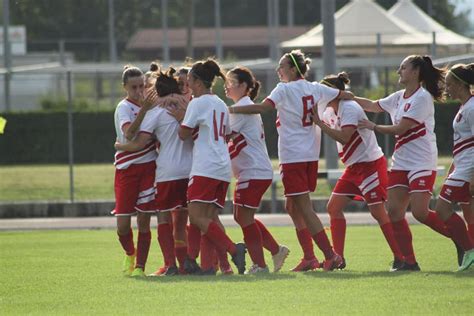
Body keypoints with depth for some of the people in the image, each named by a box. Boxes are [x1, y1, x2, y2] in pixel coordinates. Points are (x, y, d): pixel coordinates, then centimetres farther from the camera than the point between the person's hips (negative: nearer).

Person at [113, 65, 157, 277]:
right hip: (126, 169, -3)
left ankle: (140, 266, 4)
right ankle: (130, 254, 28)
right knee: (123, 224, -1)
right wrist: (143, 110, -33)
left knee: (144, 221, -2)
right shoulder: (124, 108, -8)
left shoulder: (148, 104, 9)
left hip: (149, 166, 3)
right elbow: (129, 134, -26)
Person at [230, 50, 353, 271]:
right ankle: (309, 257, 11)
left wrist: (232, 109, -20)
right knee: (293, 207, 16)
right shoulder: (315, 89, 11)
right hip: (311, 155, 8)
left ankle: (330, 255, -13)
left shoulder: (285, 89, -9)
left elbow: (263, 107, -23)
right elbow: (347, 96, 19)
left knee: (304, 209, -7)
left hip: (292, 156, -8)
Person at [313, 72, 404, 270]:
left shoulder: (349, 108, -18)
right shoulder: (331, 111, 10)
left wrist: (319, 123, -27)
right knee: (334, 207, 4)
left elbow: (344, 137, -29)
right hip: (354, 168, 10)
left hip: (370, 163, -10)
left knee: (378, 212, -10)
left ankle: (400, 258, -5)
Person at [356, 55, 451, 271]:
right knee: (394, 211, -3)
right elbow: (372, 106, 27)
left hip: (422, 163, -8)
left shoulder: (422, 97, -12)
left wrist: (373, 127, -6)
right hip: (401, 162, 8)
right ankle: (409, 261, 1)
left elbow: (401, 128, -15)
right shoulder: (399, 97, 13)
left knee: (420, 213, -16)